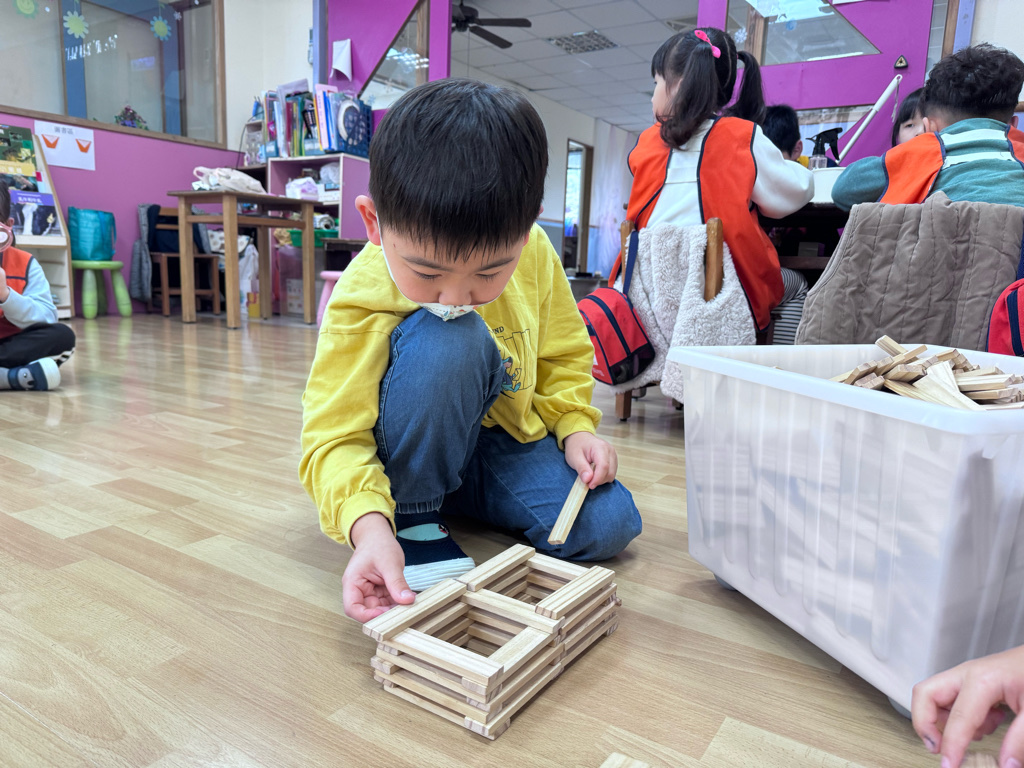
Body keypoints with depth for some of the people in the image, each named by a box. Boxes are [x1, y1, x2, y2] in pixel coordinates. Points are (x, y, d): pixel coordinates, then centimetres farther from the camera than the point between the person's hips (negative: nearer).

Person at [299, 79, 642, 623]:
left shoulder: (533, 253, -15)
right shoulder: (363, 297, -27)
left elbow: (563, 353, 3)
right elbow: (335, 436, -27)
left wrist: (575, 426, -11)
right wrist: (368, 525, -44)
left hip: (503, 439, 5)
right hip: (409, 454, -4)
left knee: (610, 523, -14)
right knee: (445, 340, -36)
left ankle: (463, 500, 10)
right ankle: (413, 515, -15)